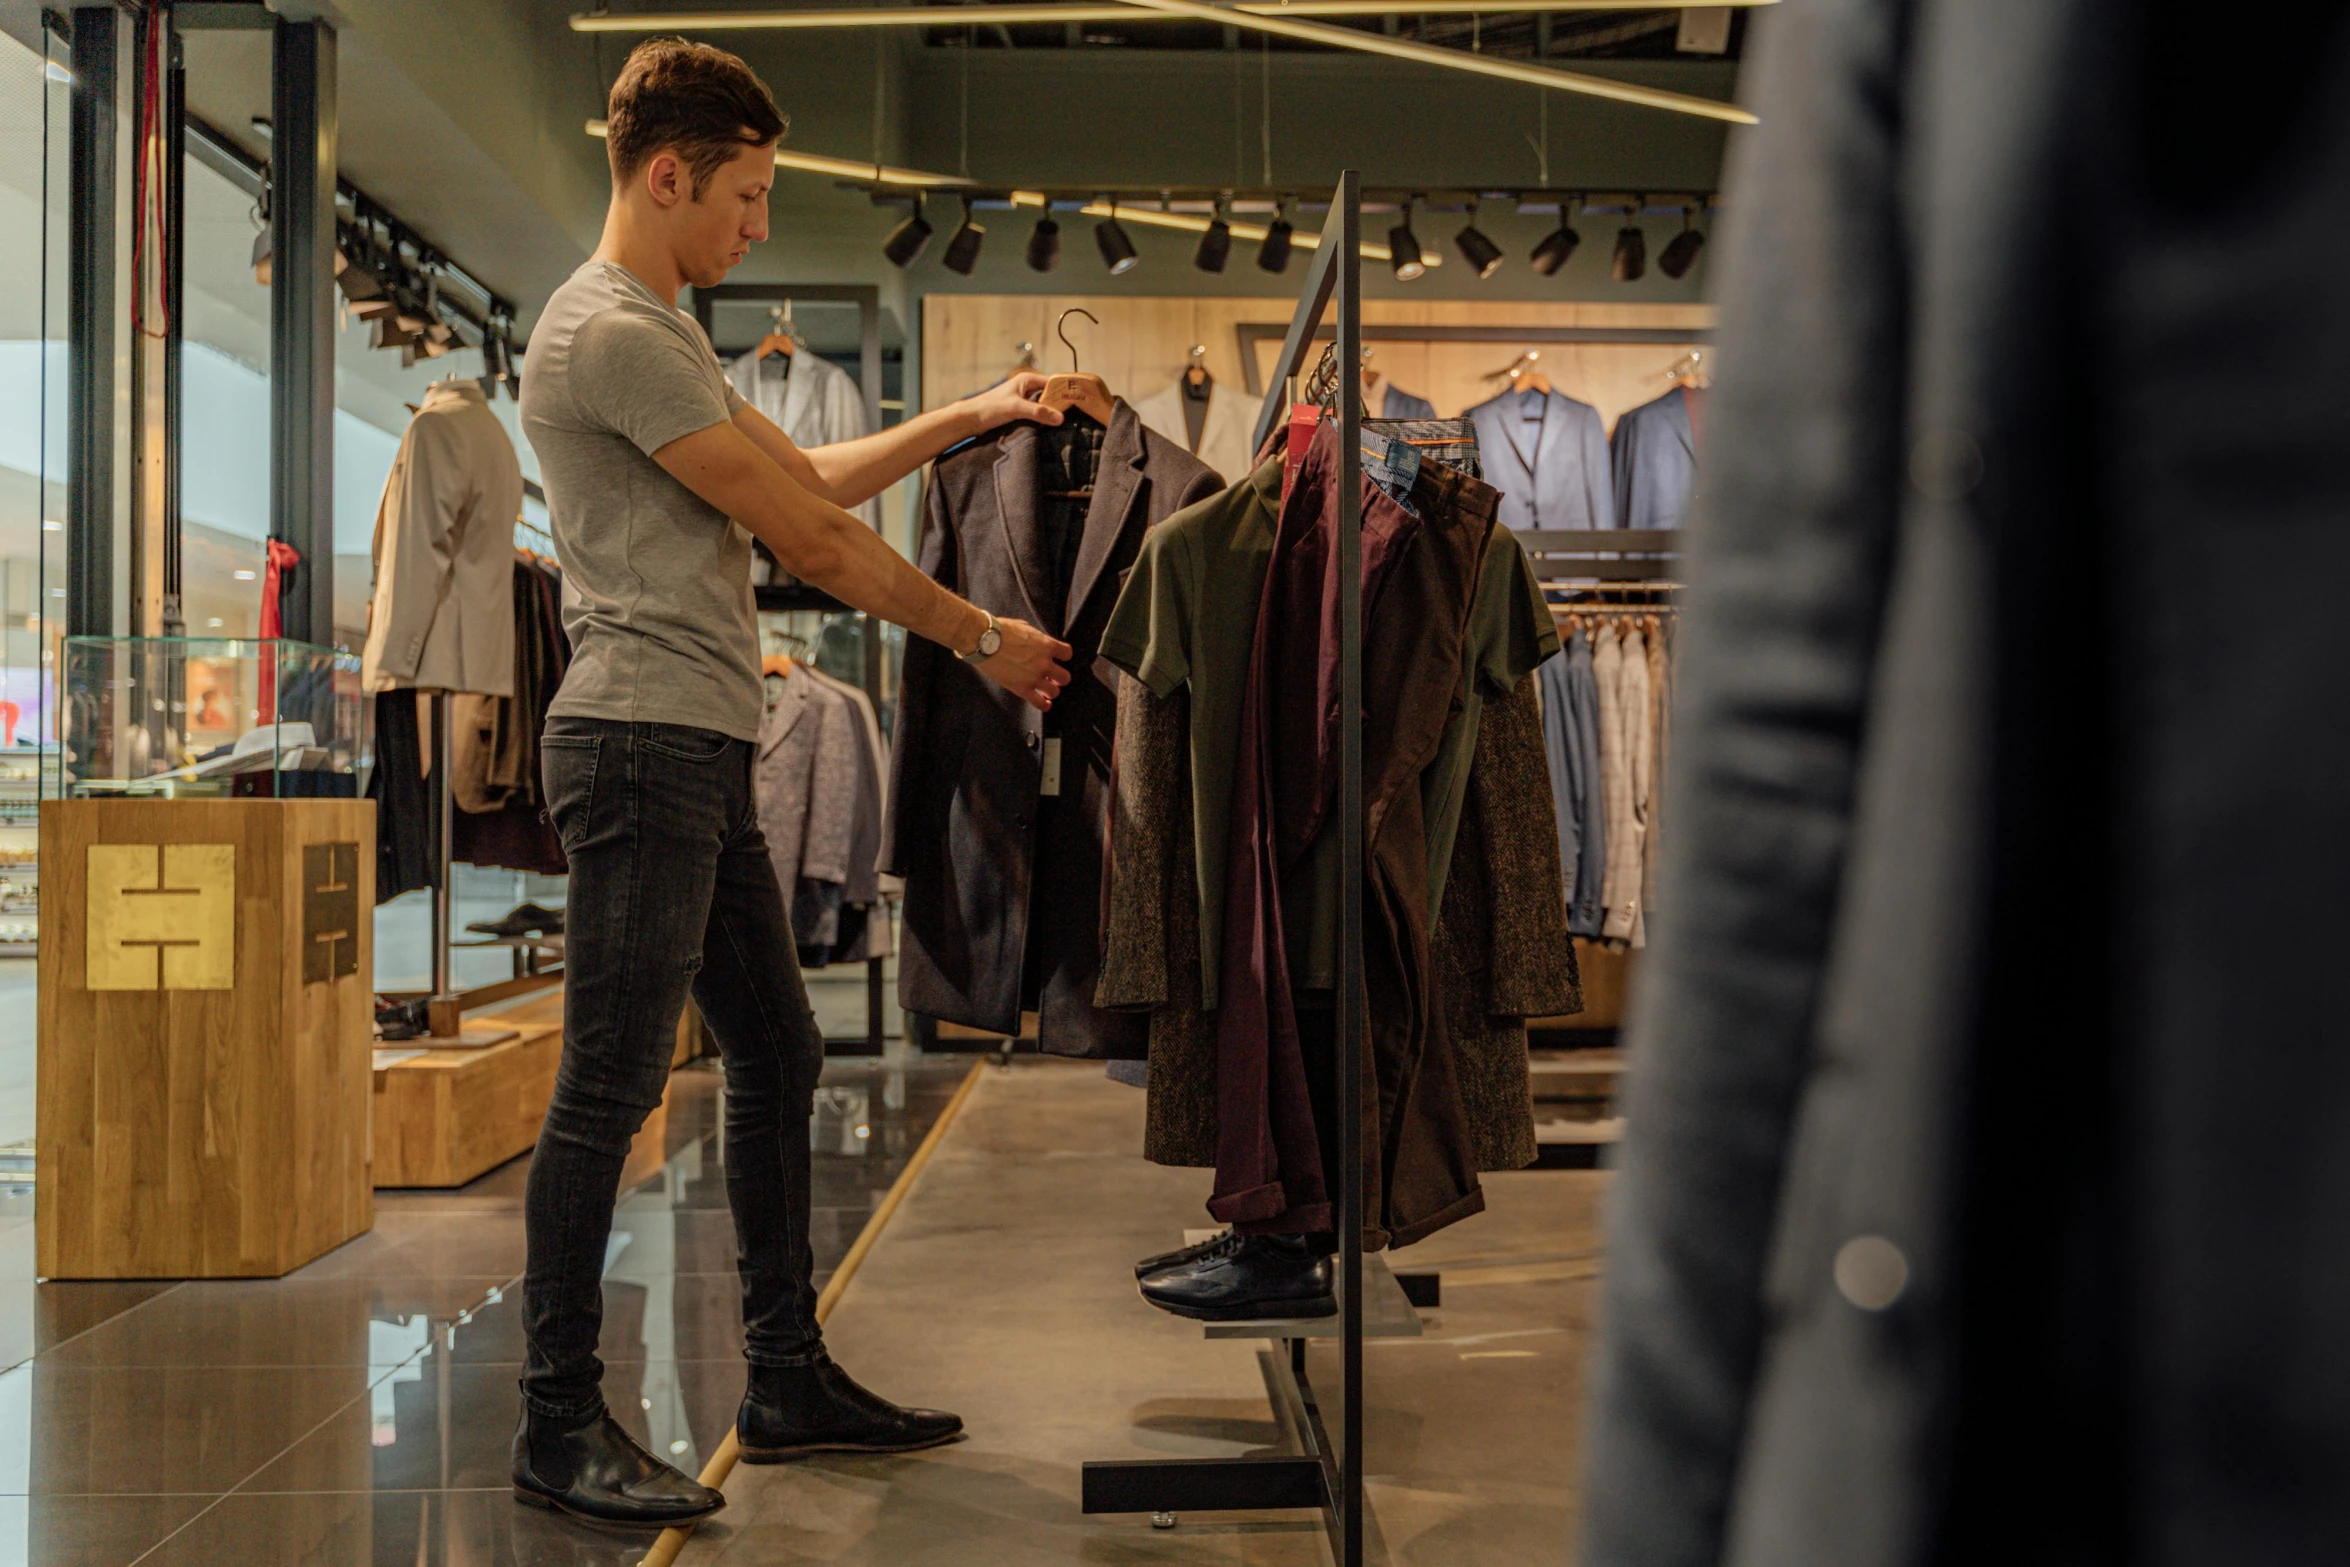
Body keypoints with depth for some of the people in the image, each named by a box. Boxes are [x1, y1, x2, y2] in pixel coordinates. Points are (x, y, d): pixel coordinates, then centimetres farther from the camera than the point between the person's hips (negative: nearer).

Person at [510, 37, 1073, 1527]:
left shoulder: (667, 335, 23)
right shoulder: (612, 334, -10)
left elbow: (809, 475, 26)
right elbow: (811, 535, -11)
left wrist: (971, 416, 21)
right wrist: (986, 639, -3)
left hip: (702, 751, 11)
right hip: (644, 739, -11)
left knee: (778, 1057, 12)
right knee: (613, 1086, -6)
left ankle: (789, 1380, 21)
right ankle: (560, 1422, 4)